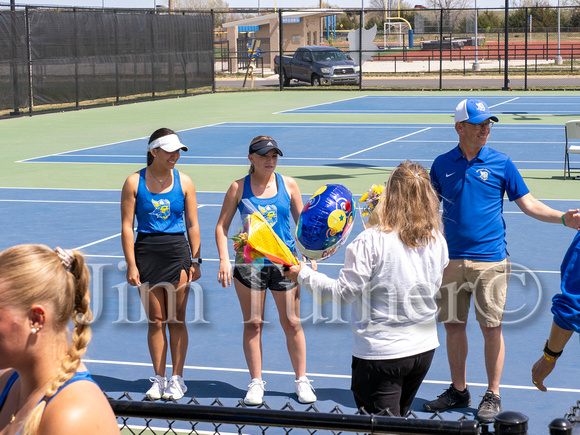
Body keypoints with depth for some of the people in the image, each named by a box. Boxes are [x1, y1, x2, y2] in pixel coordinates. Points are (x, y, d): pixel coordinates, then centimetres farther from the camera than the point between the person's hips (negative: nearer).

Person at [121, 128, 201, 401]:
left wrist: (195, 261, 2)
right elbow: (126, 227, -1)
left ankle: (177, 379, 11)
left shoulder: (184, 182, 3)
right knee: (155, 321, 5)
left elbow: (193, 224, 6)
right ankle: (159, 379, 14)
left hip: (178, 253, 0)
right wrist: (131, 265, -6)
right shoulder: (134, 182, -1)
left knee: (177, 319, 2)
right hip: (146, 253, 0)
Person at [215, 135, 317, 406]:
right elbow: (222, 226, 3)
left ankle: (301, 380, 16)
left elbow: (302, 222, 11)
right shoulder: (239, 188, 0)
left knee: (292, 323, 3)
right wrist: (224, 260, -8)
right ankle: (256, 382, 14)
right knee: (252, 324, 3)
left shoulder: (288, 185, 4)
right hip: (250, 261, -1)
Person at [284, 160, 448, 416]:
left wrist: (304, 275, -2)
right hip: (424, 347, 6)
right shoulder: (437, 242, -2)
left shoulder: (372, 241, -18)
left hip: (381, 353, -6)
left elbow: (344, 292, -15)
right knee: (397, 419, 23)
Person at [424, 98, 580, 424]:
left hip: (490, 259, -3)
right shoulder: (442, 165, 5)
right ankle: (458, 391, 23)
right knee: (453, 324, 9)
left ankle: (493, 395, 12)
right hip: (452, 259, 3)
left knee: (491, 328, 0)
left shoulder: (501, 163, 0)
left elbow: (529, 204, 2)